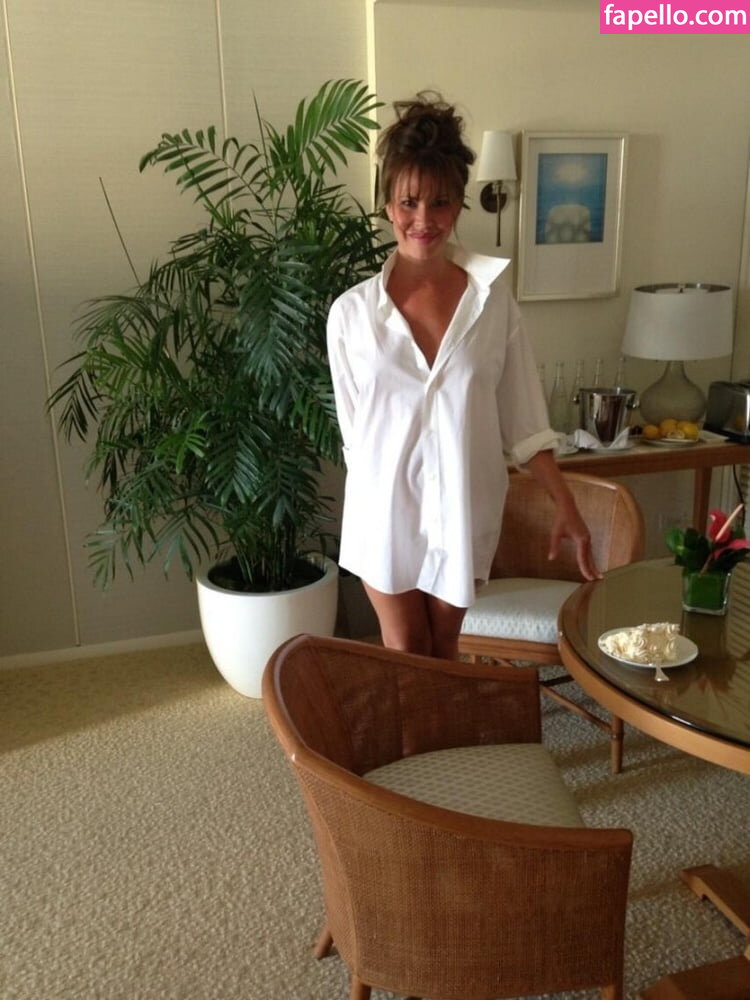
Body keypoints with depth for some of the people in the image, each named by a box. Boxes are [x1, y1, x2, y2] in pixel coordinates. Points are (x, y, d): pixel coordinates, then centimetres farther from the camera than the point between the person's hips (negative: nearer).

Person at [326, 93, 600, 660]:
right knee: (405, 655, 15)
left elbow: (525, 420, -4)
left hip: (464, 505, 1)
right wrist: (378, 486, 1)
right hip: (386, 506, 0)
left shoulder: (493, 301, -6)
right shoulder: (352, 311, -9)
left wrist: (566, 506, -7)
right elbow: (353, 425, -1)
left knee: (443, 651, 18)